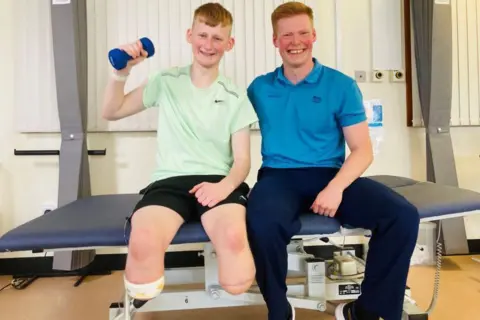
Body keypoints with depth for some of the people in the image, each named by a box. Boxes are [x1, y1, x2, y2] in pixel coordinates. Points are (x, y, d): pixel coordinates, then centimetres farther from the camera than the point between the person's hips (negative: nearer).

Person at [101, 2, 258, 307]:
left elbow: (242, 159, 6)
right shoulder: (166, 81, 13)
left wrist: (226, 185, -16)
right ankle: (141, 303, 0)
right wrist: (121, 73, -4)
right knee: (143, 240, -33)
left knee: (234, 236, -36)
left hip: (216, 181, 0)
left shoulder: (236, 96, 12)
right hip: (169, 181, 1)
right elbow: (112, 112, 14)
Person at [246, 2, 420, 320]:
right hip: (279, 176, 0)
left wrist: (336, 187, -17)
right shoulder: (259, 88, 11)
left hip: (331, 175, 1)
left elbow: (362, 150, 1)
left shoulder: (342, 86, 6)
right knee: (262, 221, -36)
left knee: (403, 215, -22)